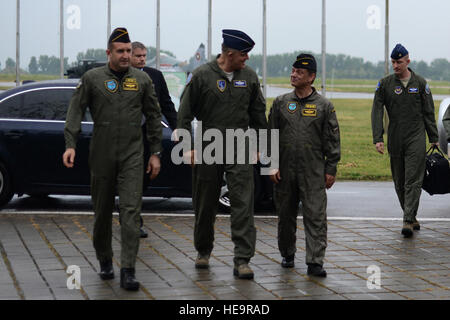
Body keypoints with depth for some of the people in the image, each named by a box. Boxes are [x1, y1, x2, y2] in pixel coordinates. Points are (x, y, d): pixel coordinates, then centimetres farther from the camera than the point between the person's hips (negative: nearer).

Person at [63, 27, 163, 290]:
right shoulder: (92, 79, 3)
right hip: (102, 155, 0)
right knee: (102, 212, 9)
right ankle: (105, 261, 27)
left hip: (133, 155, 0)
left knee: (131, 211, -11)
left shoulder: (142, 80, 7)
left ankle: (128, 271, -12)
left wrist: (156, 153, 9)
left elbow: (154, 118, 12)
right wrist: (71, 145, -11)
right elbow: (76, 113, 1)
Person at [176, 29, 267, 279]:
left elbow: (258, 113, 16)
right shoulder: (202, 75, -4)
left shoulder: (249, 76, 6)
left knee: (243, 204, -8)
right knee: (206, 205, 9)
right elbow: (185, 113, -2)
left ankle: (242, 260, -9)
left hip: (240, 150, 2)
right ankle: (204, 251, 29)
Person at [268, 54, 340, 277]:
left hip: (313, 172, -2)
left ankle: (315, 262, -8)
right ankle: (287, 254, 27)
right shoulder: (280, 103, 8)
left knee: (315, 216, -8)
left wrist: (331, 169, 0)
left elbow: (332, 140, 5)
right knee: (285, 215, 10)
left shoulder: (324, 106, 3)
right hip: (285, 171, 2)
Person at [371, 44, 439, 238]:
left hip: (416, 139, -2)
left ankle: (408, 221, -14)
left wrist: (434, 139, 6)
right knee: (399, 183, 8)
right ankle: (411, 217, 22)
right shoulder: (384, 84, 4)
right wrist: (377, 139, -12)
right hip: (395, 140, 2)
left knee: (413, 181, -11)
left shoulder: (420, 83, 4)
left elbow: (429, 113, 9)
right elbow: (377, 112, -2)